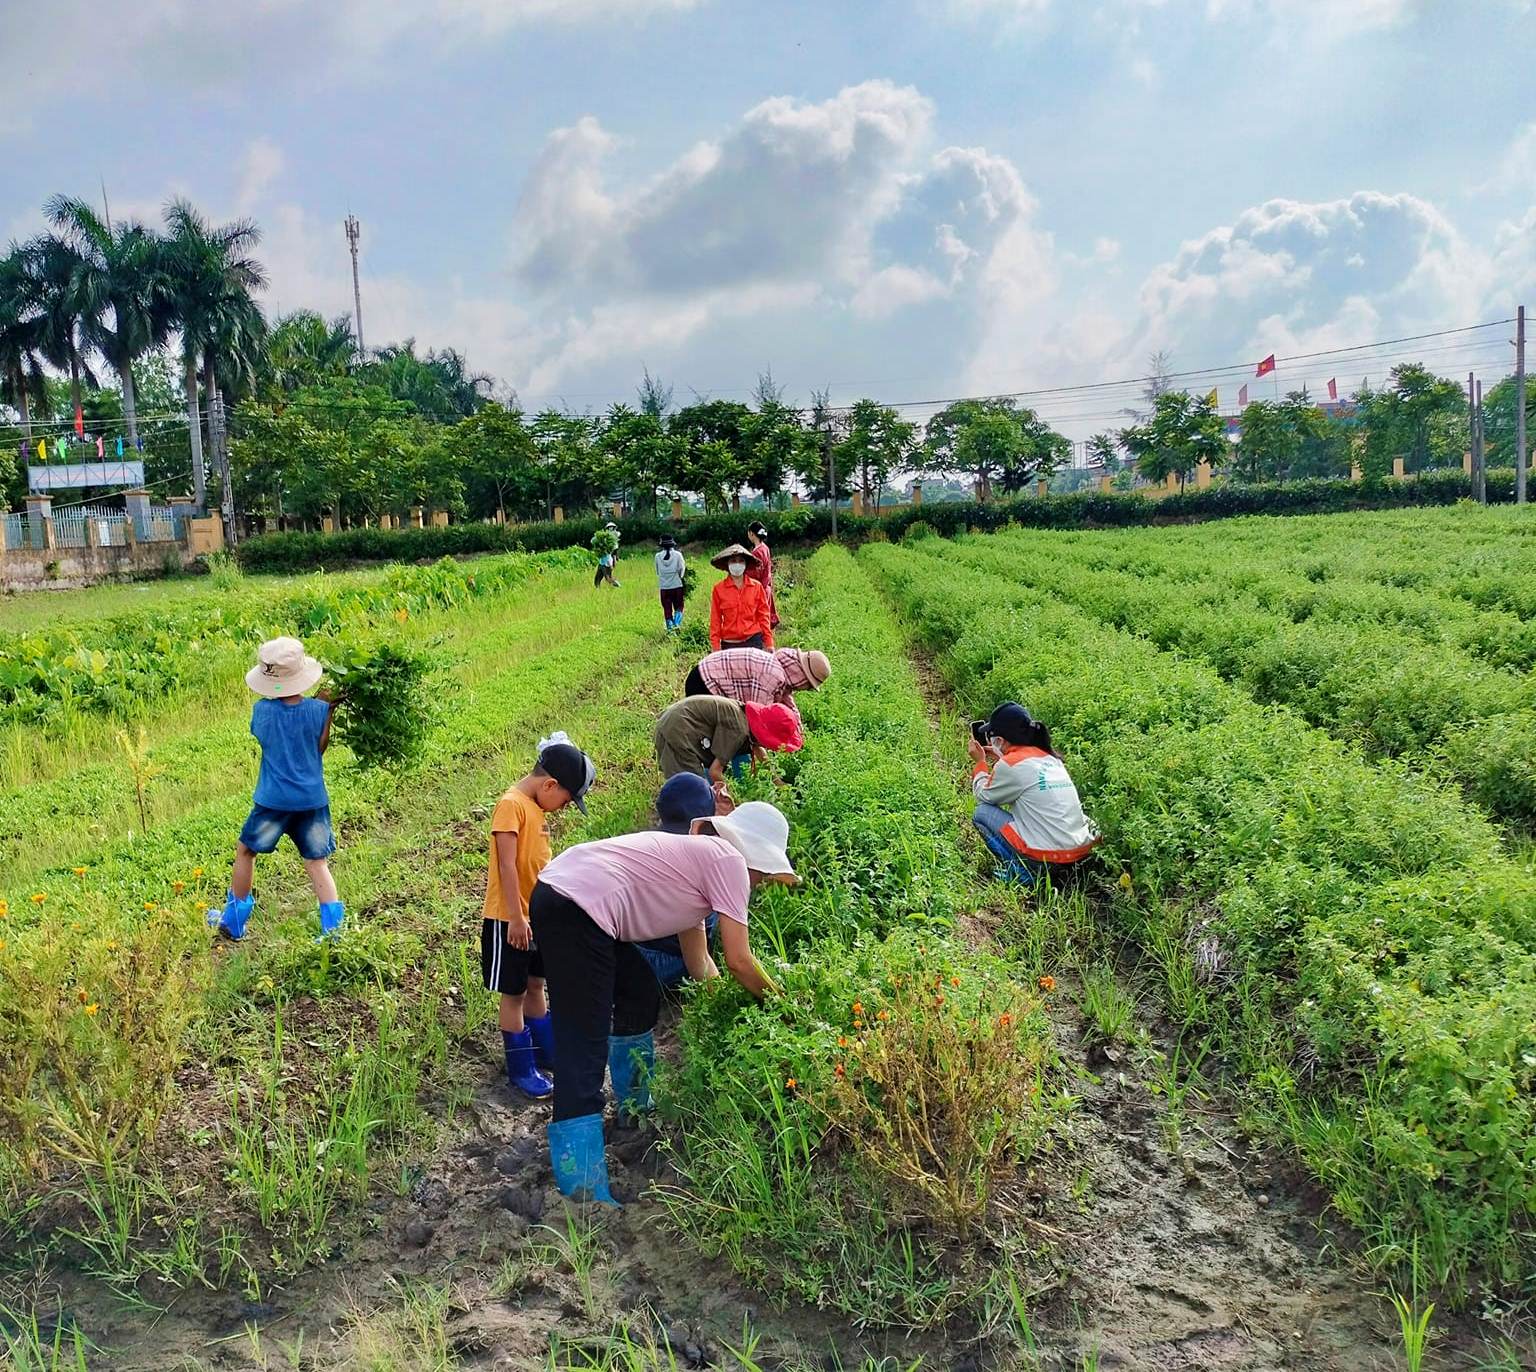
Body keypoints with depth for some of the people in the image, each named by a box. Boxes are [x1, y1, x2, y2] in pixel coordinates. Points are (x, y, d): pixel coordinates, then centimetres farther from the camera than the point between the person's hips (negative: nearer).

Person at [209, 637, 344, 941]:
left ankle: (234, 922, 30)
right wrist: (326, 707, -1)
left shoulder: (262, 710, -12)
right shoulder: (317, 710, -12)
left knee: (245, 851, 20)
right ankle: (333, 926, 4)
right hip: (313, 800, 1)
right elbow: (320, 747, 2)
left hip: (273, 800, -1)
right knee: (317, 862, 10)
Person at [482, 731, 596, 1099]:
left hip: (537, 916, 9)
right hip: (510, 920, -9)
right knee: (513, 993, 4)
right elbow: (507, 865, -22)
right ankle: (521, 1071, 14)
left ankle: (548, 1053, 32)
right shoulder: (511, 804, -19)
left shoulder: (538, 807, 8)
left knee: (535, 985, 20)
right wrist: (516, 918, -21)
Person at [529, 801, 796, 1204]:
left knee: (642, 995, 25)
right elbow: (738, 961, -2)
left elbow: (698, 960, 30)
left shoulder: (696, 857, 26)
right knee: (585, 1050, -10)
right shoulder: (728, 859, 0)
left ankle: (634, 1111, 41)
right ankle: (584, 1194, -9)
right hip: (575, 911, -10)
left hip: (559, 893, 10)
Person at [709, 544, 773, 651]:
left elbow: (763, 616, 7)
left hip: (753, 642, 0)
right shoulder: (718, 589, 0)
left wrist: (769, 643, 5)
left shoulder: (757, 587, 3)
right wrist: (716, 647, 0)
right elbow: (715, 620, 4)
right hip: (729, 644, 0)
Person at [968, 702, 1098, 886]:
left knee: (982, 812, 6)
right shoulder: (1049, 757, 11)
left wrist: (980, 762, 20)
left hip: (1047, 857, -8)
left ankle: (1019, 872, 0)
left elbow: (984, 796, 7)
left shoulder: (1010, 764, -9)